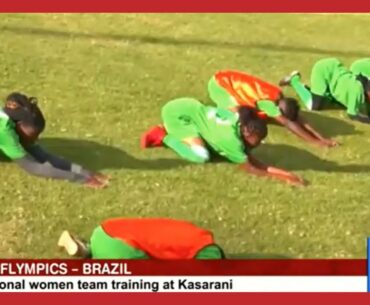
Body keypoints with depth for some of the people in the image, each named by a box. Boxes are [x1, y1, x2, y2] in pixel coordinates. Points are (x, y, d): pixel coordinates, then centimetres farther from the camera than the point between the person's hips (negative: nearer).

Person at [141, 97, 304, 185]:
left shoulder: (240, 121, -7)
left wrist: (283, 172, -12)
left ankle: (169, 131, 18)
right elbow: (250, 168, -21)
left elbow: (252, 160, -3)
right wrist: (280, 177, -21)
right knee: (202, 155, -21)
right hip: (176, 113, -9)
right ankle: (164, 137, -2)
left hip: (191, 108, 9)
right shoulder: (230, 137, -30)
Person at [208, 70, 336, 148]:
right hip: (219, 83, -8)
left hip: (232, 81, 8)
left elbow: (298, 118, -11)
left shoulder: (279, 96, -10)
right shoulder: (267, 101, -33)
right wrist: (315, 142, -36)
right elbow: (288, 123, -35)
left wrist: (321, 138, -19)